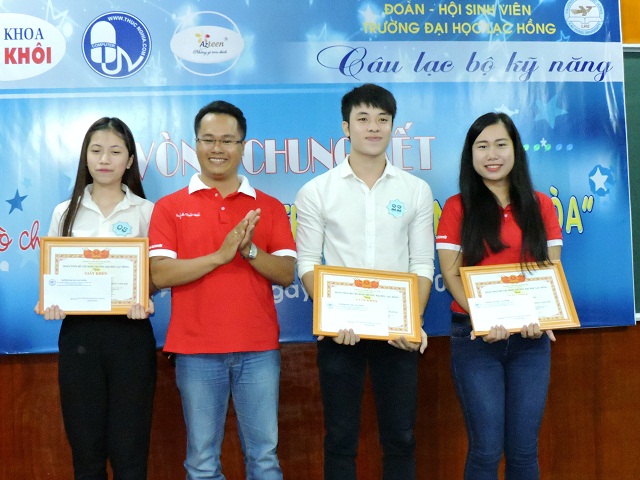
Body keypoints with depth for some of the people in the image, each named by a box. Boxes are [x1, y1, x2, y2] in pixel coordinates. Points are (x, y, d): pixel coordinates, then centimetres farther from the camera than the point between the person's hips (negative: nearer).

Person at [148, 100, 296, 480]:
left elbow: (286, 274, 1)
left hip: (259, 349, 1)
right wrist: (220, 255, -18)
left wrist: (249, 250, -16)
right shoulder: (170, 207, 3)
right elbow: (160, 274, -8)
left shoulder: (269, 207, 7)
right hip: (196, 350, -1)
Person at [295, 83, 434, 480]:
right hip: (339, 329, -1)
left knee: (400, 436, 9)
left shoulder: (417, 190, 4)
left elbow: (422, 264, 3)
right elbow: (308, 263, -1)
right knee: (340, 437, 8)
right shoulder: (316, 191, 0)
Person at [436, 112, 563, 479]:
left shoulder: (540, 205, 7)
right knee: (487, 448, 1)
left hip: (530, 337, 2)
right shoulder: (457, 208, 1)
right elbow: (451, 275, -3)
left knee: (524, 449, 7)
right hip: (476, 336, -2)